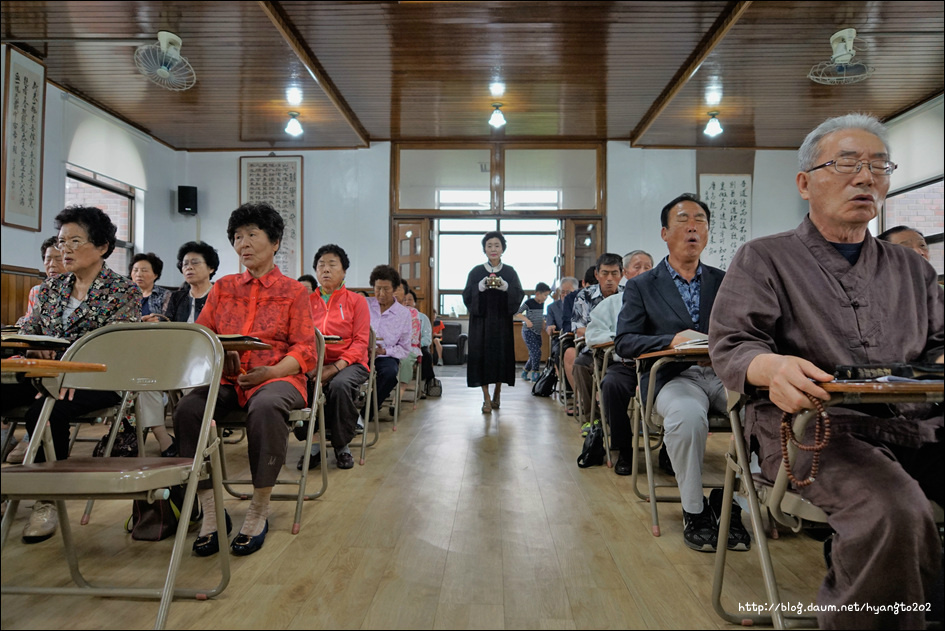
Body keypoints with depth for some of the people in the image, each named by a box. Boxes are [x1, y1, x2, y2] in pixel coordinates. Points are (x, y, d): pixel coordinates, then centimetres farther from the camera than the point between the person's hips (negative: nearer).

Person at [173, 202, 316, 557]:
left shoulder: (293, 291, 9)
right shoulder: (223, 288, 20)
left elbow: (305, 351, 0)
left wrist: (270, 371, -18)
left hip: (276, 378, -3)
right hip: (225, 379, 4)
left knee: (265, 408, -38)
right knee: (187, 409, -28)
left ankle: (259, 512, -20)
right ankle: (210, 511, -17)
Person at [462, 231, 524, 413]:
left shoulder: (510, 272, 7)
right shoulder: (476, 272, 5)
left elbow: (518, 295, -1)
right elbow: (467, 295, -2)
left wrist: (505, 287, -19)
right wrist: (481, 287, -19)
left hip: (502, 321, 1)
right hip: (481, 321, -1)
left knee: (501, 355, 4)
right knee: (482, 355, -5)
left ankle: (497, 393, 24)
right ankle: (487, 398, 1)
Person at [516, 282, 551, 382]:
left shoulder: (542, 304, 10)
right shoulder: (529, 302, -12)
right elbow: (517, 314, -12)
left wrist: (545, 327, 12)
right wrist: (526, 319, -26)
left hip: (537, 333, 7)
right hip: (528, 331, -7)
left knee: (533, 355, 8)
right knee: (536, 352, -16)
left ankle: (524, 373, 22)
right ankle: (535, 375, -8)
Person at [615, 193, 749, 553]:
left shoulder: (724, 282, 20)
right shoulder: (641, 287, 10)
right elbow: (624, 341, -1)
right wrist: (672, 341, -18)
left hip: (723, 374, 3)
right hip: (673, 377, -3)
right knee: (686, 414, -36)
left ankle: (726, 499, -8)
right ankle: (694, 511, -12)